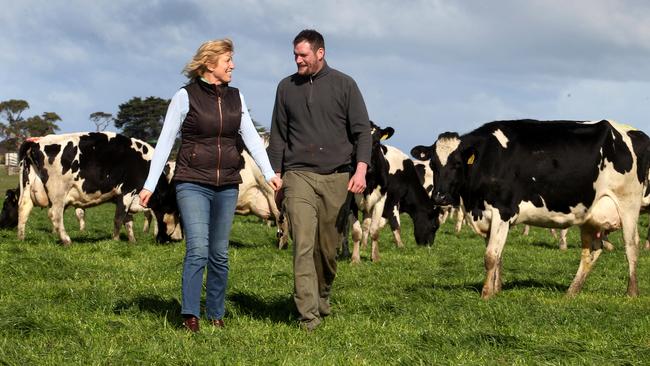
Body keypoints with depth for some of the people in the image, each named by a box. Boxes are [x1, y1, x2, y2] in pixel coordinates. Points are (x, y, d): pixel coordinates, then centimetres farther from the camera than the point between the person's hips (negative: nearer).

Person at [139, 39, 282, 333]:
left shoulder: (236, 98, 10)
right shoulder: (186, 96, -4)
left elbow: (251, 137, 3)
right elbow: (165, 141, -3)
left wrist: (269, 173, -12)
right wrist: (150, 185, -7)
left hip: (227, 186, 4)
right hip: (192, 184, -4)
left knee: (219, 254, 8)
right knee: (198, 249, -15)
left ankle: (216, 315, 17)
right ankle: (190, 316, -13)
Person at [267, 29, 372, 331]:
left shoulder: (344, 85, 5)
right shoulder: (286, 87, 12)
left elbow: (362, 130, 3)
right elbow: (278, 136, 15)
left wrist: (360, 169, -10)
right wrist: (276, 176, 9)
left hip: (337, 177, 0)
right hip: (299, 176, 0)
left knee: (329, 246, 5)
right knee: (303, 245, -12)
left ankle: (322, 298, 28)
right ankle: (308, 316, -16)